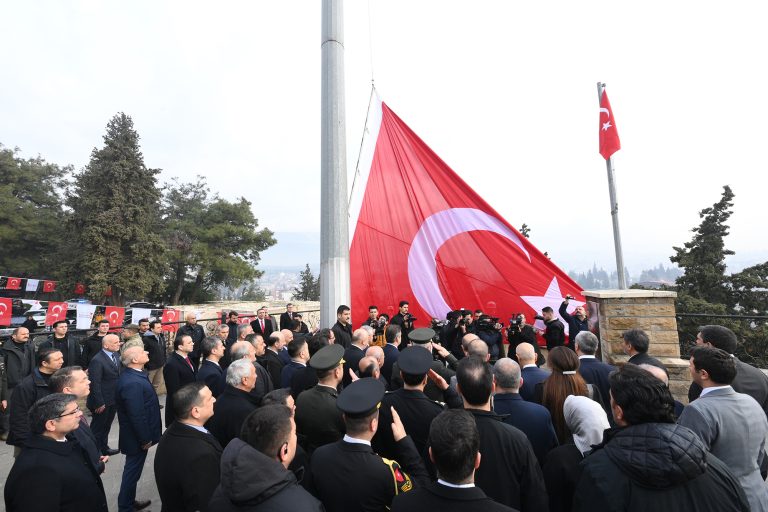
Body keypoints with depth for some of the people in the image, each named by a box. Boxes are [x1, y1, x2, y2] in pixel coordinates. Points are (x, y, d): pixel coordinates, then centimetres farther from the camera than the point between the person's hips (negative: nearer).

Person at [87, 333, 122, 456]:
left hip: (114, 399, 7)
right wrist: (99, 403, -19)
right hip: (102, 402, -7)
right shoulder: (97, 360, -23)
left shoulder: (116, 355, 1)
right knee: (98, 427, 12)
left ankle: (104, 448, 40)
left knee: (106, 426, 23)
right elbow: (95, 383, -22)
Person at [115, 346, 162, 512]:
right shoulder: (133, 383, -32)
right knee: (132, 472, 9)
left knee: (132, 470, 24)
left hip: (137, 434, 10)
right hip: (137, 437, -10)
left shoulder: (133, 374, 1)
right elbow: (137, 415, -28)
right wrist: (145, 439, -18)